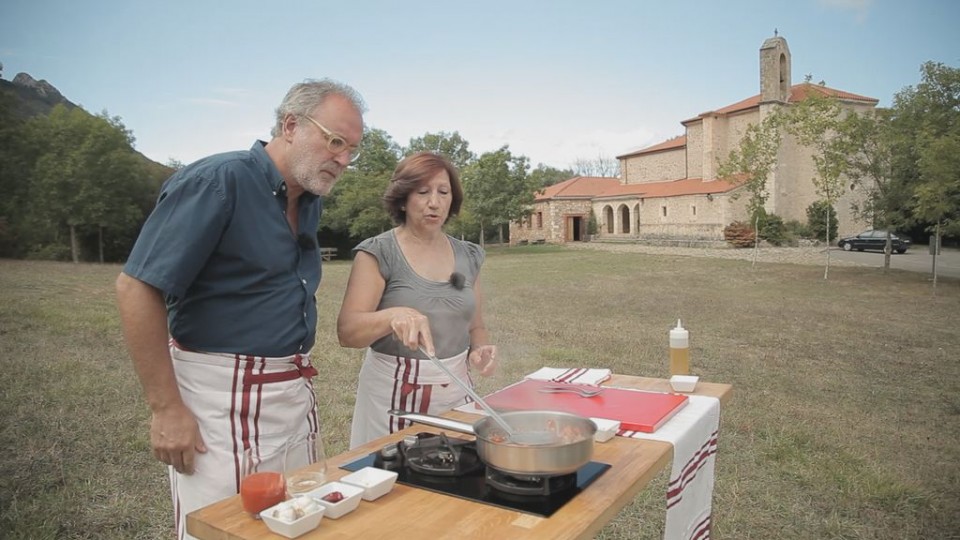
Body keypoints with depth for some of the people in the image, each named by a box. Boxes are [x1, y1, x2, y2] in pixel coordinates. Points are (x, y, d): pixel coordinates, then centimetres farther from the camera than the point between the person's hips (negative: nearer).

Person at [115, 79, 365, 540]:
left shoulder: (309, 199, 7)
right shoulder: (217, 182, -16)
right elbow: (137, 287, -19)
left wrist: (297, 376, 15)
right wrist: (166, 408, -17)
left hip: (295, 392, 8)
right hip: (223, 398, -7)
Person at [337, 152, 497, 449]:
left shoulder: (468, 256, 6)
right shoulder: (378, 253, -7)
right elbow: (346, 332, -15)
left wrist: (480, 350, -7)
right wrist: (393, 315, -34)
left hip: (456, 393, 4)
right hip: (394, 397, -3)